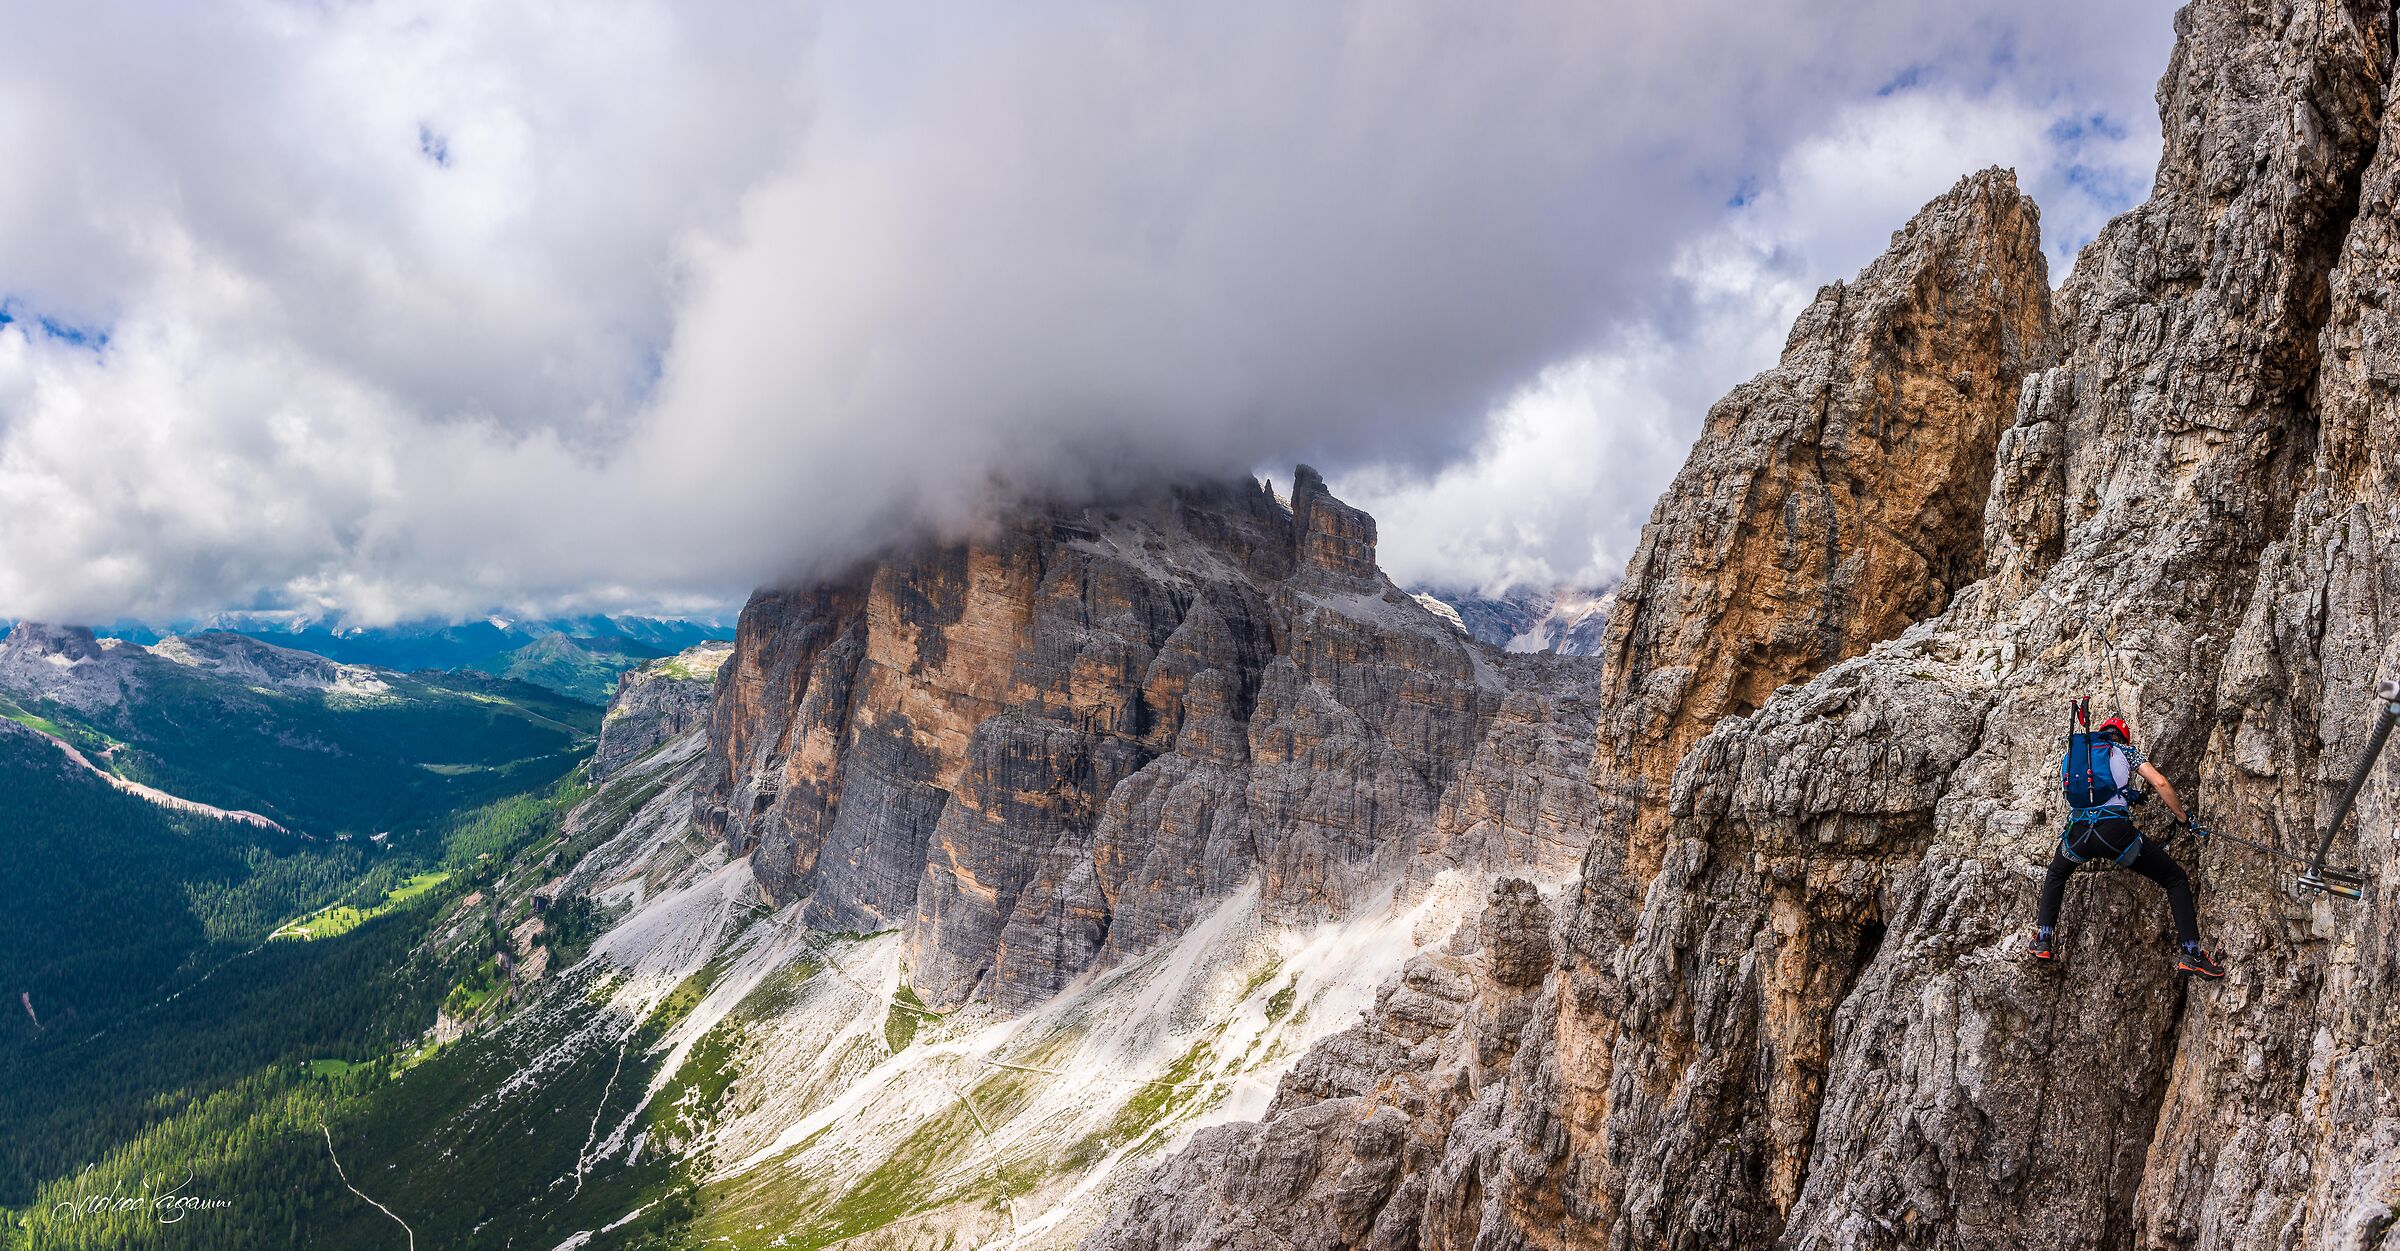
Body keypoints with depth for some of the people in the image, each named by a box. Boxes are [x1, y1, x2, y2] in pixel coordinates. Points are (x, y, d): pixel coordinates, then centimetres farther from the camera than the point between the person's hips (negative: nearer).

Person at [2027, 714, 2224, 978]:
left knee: (2056, 874, 34)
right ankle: (2190, 954, 7)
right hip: (2115, 829, -3)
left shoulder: (2076, 752, 28)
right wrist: (2184, 818, 15)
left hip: (2078, 832, 3)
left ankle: (2042, 942, 22)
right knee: (2176, 879, 16)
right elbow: (2160, 783, 3)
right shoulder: (2126, 751, 18)